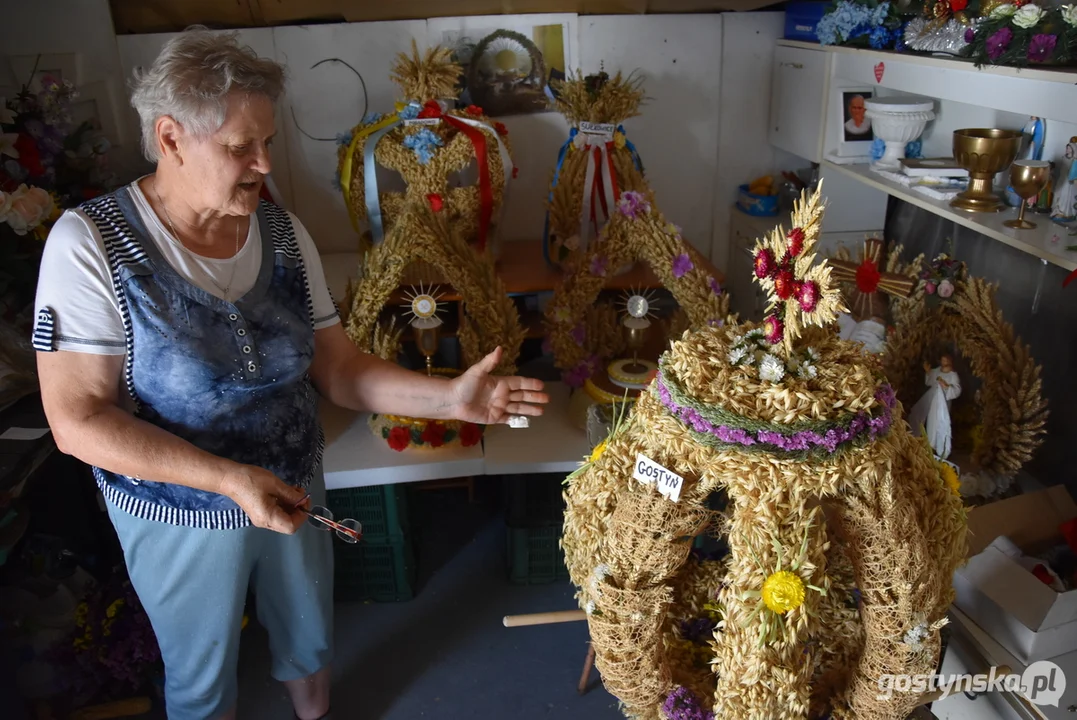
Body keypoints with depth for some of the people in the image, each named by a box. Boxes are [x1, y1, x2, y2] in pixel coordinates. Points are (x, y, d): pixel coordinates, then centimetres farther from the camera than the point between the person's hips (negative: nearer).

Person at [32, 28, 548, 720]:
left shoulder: (285, 234, -7)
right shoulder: (91, 243, -21)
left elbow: (338, 369, -6)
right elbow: (77, 420, -21)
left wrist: (452, 398, -20)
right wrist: (230, 479, -31)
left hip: (294, 494, 4)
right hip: (180, 516, -4)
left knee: (310, 640, 28)